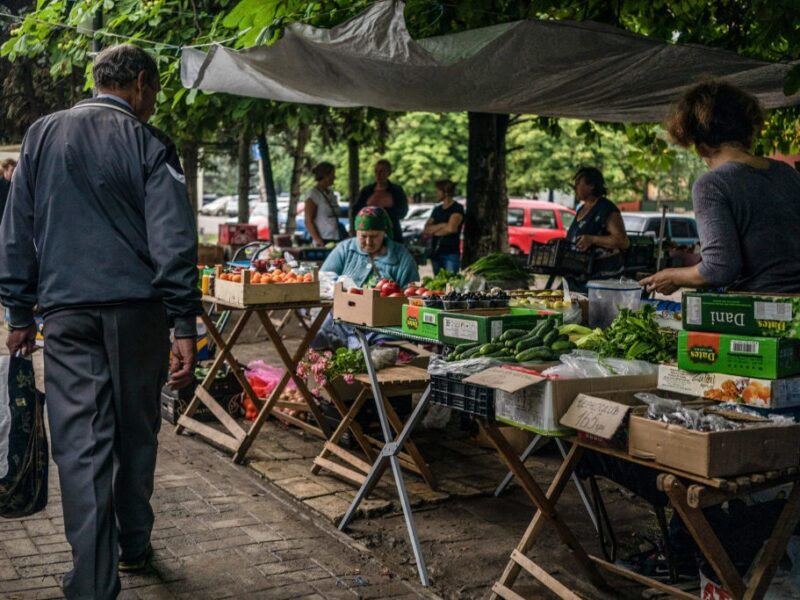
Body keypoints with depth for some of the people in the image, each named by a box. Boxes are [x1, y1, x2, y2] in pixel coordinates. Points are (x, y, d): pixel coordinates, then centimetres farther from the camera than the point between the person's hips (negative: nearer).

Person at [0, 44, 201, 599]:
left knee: (81, 442, 0)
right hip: (136, 308, -2)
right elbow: (174, 242, -9)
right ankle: (133, 546, 30)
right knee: (136, 432, 14)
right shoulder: (148, 144, -3)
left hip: (66, 310, 2)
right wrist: (185, 326, -8)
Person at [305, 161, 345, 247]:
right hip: (324, 240, -7)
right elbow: (308, 221, -9)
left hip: (337, 239, 7)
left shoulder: (330, 193, 17)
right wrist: (318, 240, -19)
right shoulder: (313, 194, -4)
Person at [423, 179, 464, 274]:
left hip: (451, 253, -6)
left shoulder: (457, 209, -3)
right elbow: (426, 229, 9)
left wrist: (433, 230, 0)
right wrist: (442, 225, -8)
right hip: (435, 253, 6)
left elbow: (451, 228, -16)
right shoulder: (437, 210, 17)